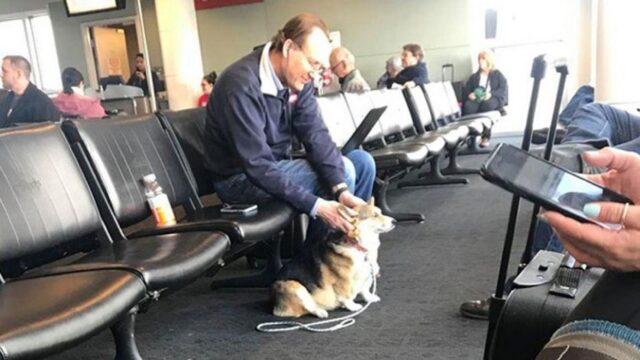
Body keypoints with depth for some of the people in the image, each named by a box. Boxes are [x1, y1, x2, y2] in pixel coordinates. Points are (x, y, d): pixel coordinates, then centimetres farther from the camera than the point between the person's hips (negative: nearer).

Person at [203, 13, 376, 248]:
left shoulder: (297, 78, -4)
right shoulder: (241, 85, -28)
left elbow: (316, 135, -12)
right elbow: (257, 167, -31)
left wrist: (342, 190, -27)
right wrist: (317, 206, -35)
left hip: (277, 166, 8)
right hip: (242, 178, -8)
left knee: (361, 161, -2)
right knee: (343, 169, -20)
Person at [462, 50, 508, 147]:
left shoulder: (497, 74, 17)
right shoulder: (474, 77, 27)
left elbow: (504, 89, 1)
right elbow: (466, 90, 14)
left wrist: (491, 94, -18)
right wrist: (469, 94, -11)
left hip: (494, 99, -3)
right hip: (476, 99, 3)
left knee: (486, 104, -40)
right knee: (468, 105, -35)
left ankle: (485, 136, -37)